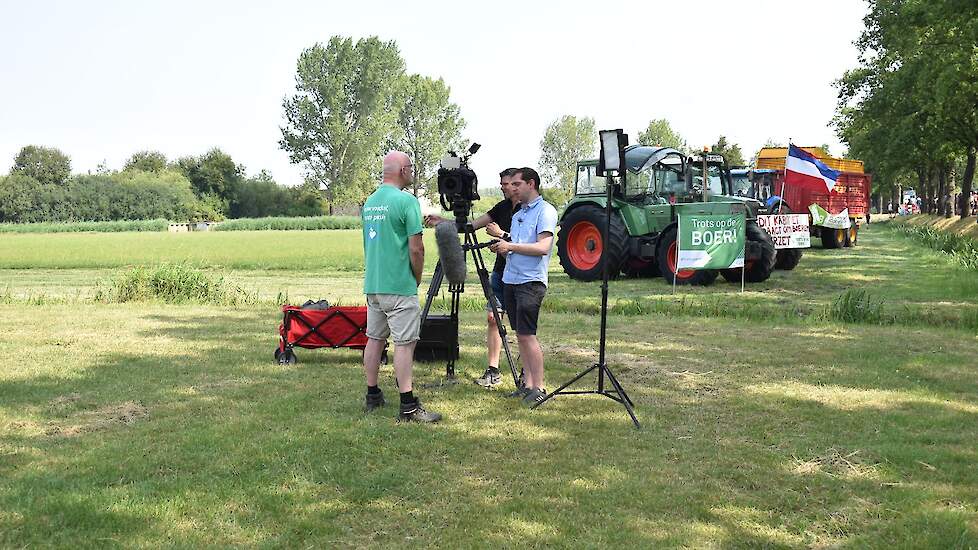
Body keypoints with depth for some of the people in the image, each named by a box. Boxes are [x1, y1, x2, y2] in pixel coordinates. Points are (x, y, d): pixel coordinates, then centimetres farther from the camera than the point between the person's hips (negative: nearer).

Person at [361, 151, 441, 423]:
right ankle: (408, 406, -6)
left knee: (375, 338, 15)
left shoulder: (370, 201, 12)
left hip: (372, 284, 8)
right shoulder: (406, 201, -13)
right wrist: (418, 278, 0)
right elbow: (416, 249, -15)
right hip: (399, 286, -8)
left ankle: (372, 396, 22)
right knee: (404, 342, -6)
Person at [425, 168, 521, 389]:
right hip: (500, 272, 7)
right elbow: (472, 224, 11)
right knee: (493, 318, 2)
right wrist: (442, 222, 4)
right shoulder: (503, 207, 12)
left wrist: (501, 234, -18)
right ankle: (493, 371, 7)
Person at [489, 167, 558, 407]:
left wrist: (510, 246, -16)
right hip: (511, 279, 8)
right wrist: (501, 246, 4)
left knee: (527, 334, -12)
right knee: (520, 334, 8)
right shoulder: (518, 214, 20)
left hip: (531, 281, -8)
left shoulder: (545, 211, -6)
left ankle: (539, 388, -7)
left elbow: (543, 247, -17)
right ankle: (527, 384, 13)